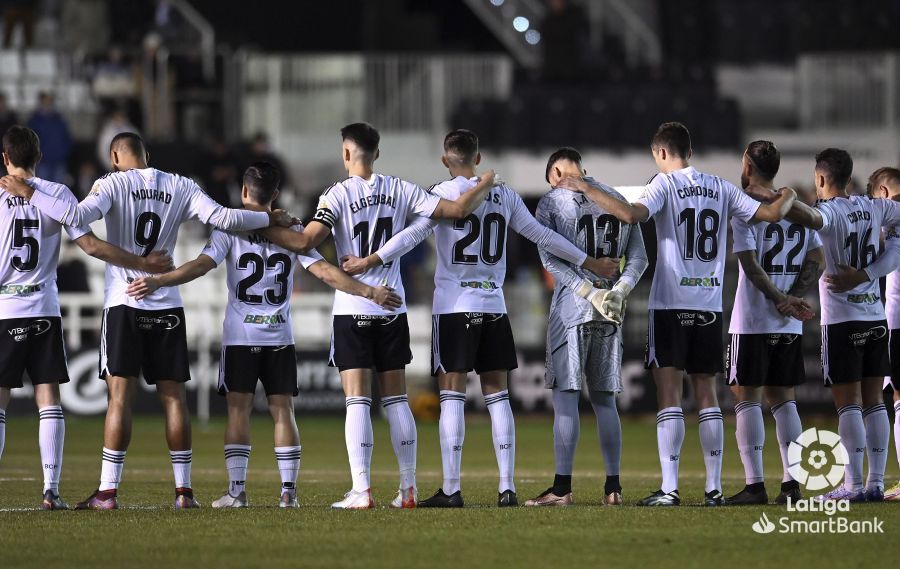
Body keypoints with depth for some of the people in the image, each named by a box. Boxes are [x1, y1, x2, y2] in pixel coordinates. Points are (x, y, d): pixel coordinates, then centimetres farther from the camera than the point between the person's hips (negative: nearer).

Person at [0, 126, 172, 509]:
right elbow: (91, 245, -4)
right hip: (44, 311, 2)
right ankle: (51, 490, -2)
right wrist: (142, 264, 2)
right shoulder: (56, 194, 1)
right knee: (48, 401, 4)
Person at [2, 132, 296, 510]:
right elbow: (223, 218, -1)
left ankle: (108, 492, -7)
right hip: (167, 306, 3)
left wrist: (31, 195, -10)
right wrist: (271, 219, 12)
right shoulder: (181, 187, 6)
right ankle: (183, 490, 5)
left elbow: (78, 216, -18)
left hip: (123, 304, -3)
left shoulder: (114, 184, -3)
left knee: (120, 396, -4)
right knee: (173, 396, 6)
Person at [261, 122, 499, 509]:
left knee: (357, 401, -5)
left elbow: (305, 242, -18)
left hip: (352, 308, -4)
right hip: (392, 308, 4)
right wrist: (484, 187, 20)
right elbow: (457, 210, 2)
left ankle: (361, 491, -11)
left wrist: (263, 229, -4)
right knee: (396, 400, 10)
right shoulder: (400, 191, 2)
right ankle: (408, 489, 10)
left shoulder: (339, 195, -8)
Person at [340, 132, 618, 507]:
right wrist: (589, 263, 26)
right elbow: (542, 236, 16)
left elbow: (414, 234, -16)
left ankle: (451, 489, -6)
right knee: (497, 397, 7)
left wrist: (369, 262, -19)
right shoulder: (503, 196, 11)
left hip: (454, 307, -4)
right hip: (494, 307, 4)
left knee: (452, 397, -3)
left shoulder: (443, 193, -3)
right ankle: (507, 488, 3)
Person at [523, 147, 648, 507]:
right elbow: (638, 258, 9)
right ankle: (613, 488, 7)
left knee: (566, 396, -5)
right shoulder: (618, 201, 14)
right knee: (604, 399, 10)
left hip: (571, 304, -5)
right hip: (610, 312, 5)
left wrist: (590, 293, -13)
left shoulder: (551, 202, 0)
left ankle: (562, 488, -10)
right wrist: (618, 291, -5)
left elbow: (551, 259, -10)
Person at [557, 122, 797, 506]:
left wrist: (588, 190, -13)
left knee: (669, 393, -4)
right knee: (707, 394, 9)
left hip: (671, 304, -4)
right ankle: (714, 488, 7)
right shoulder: (721, 189, 9)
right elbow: (771, 214, 9)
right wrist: (788, 198, 32)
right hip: (710, 306, 4)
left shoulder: (665, 184, -5)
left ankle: (669, 488, -11)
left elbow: (631, 214, -22)